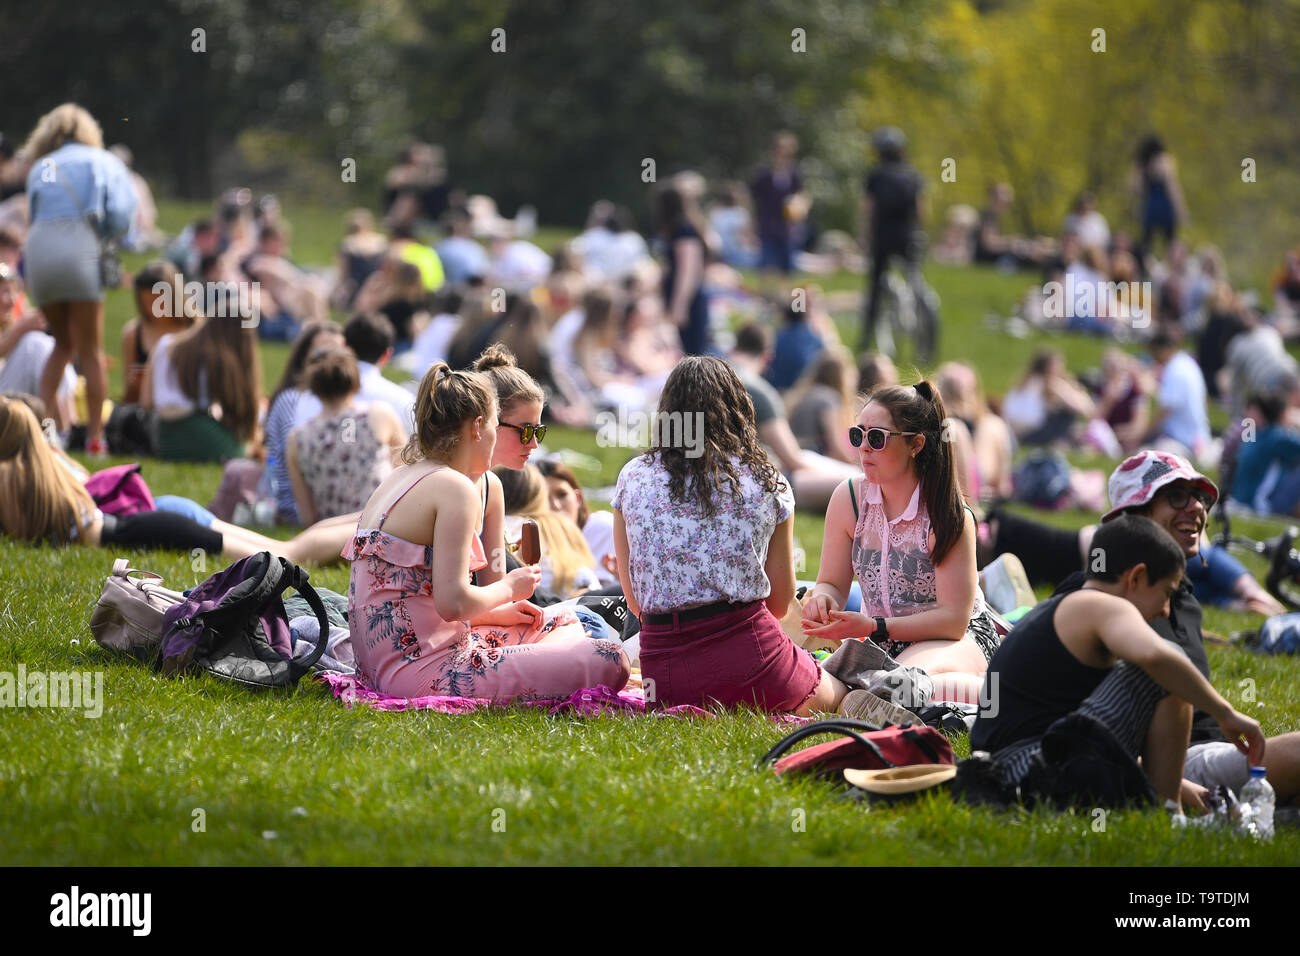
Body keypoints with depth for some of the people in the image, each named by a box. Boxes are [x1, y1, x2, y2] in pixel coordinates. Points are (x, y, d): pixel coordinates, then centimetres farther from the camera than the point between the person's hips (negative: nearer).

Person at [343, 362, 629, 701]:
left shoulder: (399, 479, 16)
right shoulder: (455, 487, -13)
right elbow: (452, 602, -22)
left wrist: (496, 613, 19)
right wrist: (509, 588, -2)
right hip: (426, 671, -10)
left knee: (562, 622, 27)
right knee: (611, 662, -12)